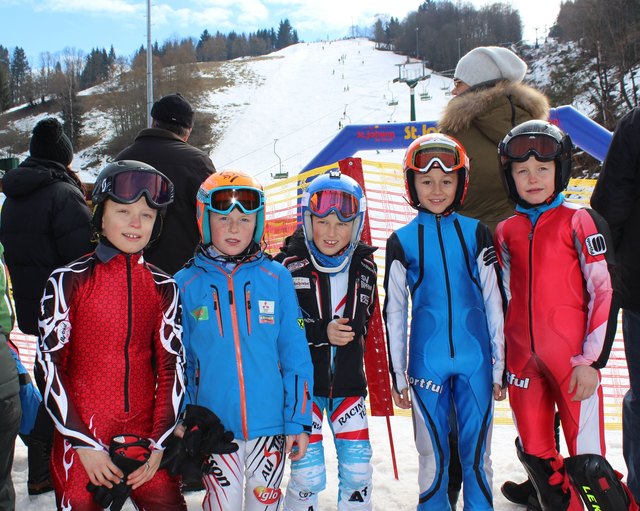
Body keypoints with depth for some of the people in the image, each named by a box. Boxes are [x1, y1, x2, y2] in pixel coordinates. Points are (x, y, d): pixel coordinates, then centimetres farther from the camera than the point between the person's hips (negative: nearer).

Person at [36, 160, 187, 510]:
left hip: (145, 437, 2)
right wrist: (83, 444, -10)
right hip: (80, 438, -2)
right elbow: (50, 364, -6)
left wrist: (159, 444, -2)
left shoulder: (164, 288, 4)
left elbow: (172, 365, 4)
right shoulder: (68, 281, -4)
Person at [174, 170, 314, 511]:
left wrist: (298, 420, -1)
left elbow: (295, 355, 0)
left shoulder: (277, 279, -2)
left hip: (270, 423, 1)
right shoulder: (186, 284, -2)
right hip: (213, 425, 0)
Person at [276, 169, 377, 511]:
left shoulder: (364, 264, 1)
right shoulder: (289, 265, -11)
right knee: (308, 473, -2)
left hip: (348, 381, 4)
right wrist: (321, 333, -20)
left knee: (358, 468, 7)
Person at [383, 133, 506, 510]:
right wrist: (398, 375, 5)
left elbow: (494, 302, 5)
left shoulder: (476, 233, 3)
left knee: (478, 454, 8)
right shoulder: (401, 241, 1)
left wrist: (500, 365, 5)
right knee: (433, 456, 8)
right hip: (427, 362, 0)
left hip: (475, 361, 1)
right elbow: (394, 312, 5)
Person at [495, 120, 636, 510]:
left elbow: (604, 292, -6)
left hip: (572, 359, -5)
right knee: (537, 456, 12)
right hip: (522, 359, 5)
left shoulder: (581, 222, -3)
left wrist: (592, 360, -12)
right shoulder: (505, 232, 11)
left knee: (587, 463, -7)